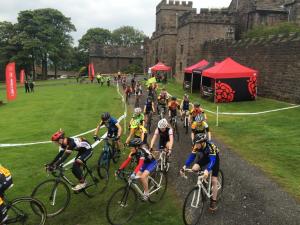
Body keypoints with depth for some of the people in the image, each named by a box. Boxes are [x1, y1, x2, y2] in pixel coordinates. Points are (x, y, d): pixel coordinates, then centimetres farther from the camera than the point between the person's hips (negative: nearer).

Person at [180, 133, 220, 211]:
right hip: (204, 158, 4)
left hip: (214, 158, -4)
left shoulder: (210, 146, -40)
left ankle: (213, 201, 6)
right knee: (194, 169, -20)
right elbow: (191, 156, -23)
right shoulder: (196, 146, -26)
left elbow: (212, 160, -47)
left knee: (214, 181, -9)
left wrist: (207, 170, -62)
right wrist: (185, 166, -36)